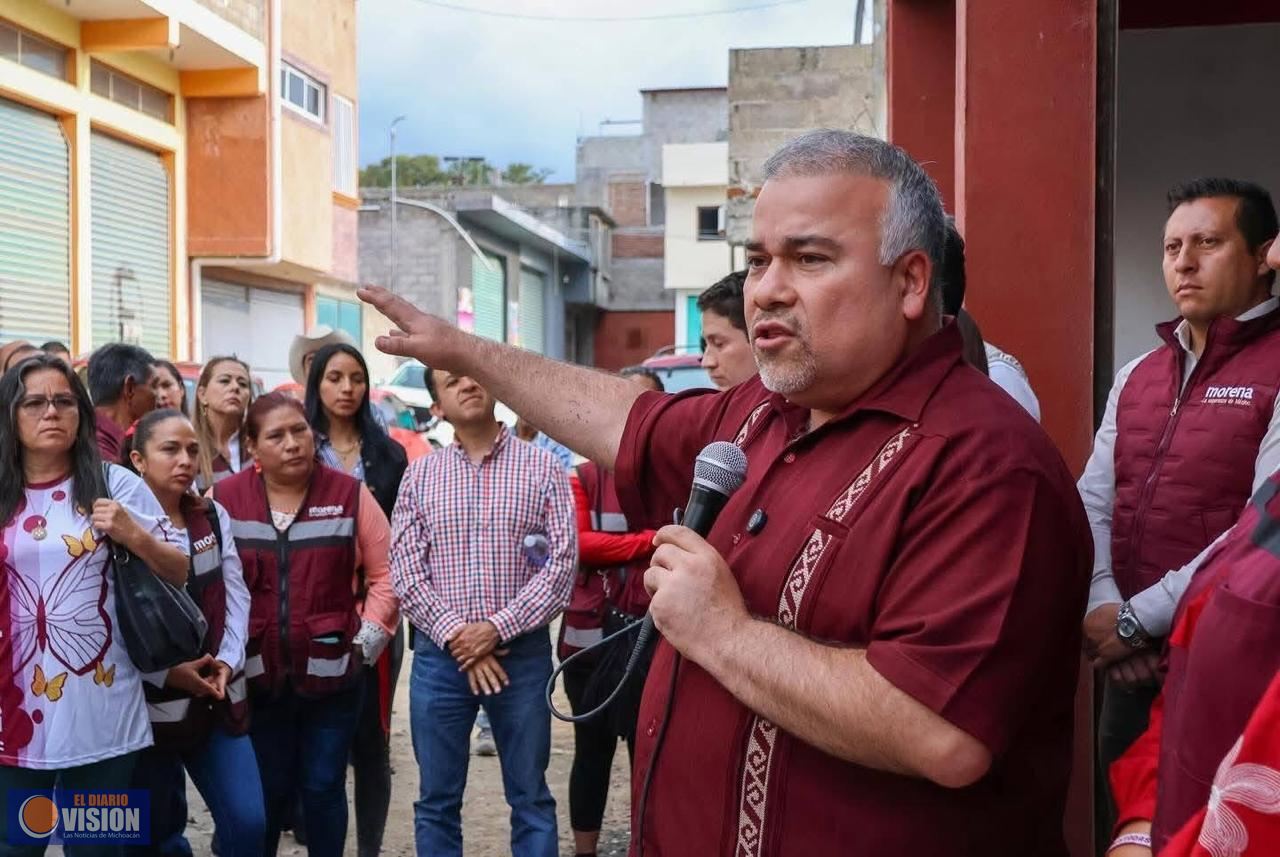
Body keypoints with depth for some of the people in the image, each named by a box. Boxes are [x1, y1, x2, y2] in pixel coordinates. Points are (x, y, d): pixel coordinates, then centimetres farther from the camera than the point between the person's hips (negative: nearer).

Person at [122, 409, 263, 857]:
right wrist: (167, 673, -18)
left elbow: (236, 595, 4)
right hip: (150, 704, -4)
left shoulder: (214, 517, 9)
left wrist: (227, 661, -10)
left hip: (217, 699, 4)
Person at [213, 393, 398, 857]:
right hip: (256, 676, 0)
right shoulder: (224, 499, -1)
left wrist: (367, 640, -5)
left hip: (332, 674, 0)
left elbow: (386, 573, 1)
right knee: (265, 791, 12)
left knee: (324, 788, 11)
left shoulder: (350, 494, -3)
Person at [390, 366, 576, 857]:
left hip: (522, 651, -1)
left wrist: (496, 628, -14)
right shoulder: (419, 476, 6)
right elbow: (404, 572, 0)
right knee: (437, 800, 11)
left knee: (530, 798, 8)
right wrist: (457, 636, -11)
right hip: (439, 654, 2)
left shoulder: (542, 467, 0)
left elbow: (561, 563, -7)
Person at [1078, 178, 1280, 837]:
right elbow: (1092, 500, 9)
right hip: (1131, 660, 6)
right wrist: (1102, 604, -7)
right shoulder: (1138, 376, 11)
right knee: (1120, 821, 17)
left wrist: (1138, 617, -17)